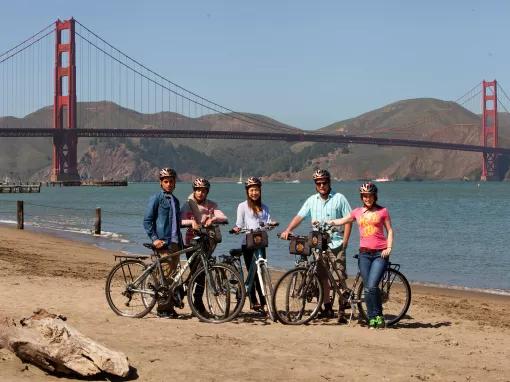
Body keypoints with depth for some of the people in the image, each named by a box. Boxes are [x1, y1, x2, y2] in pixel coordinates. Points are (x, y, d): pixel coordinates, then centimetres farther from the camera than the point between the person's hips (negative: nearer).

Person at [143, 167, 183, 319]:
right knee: (165, 275, -10)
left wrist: (180, 242, 19)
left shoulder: (175, 200, 19)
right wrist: (154, 239, -14)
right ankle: (162, 308, -5)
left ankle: (169, 306, 13)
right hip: (162, 242, -7)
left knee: (172, 275, 7)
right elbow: (147, 221, -5)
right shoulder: (156, 198, -2)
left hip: (175, 243, 7)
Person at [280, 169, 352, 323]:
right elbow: (299, 216, 4)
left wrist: (345, 240, -9)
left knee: (340, 278, -8)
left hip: (336, 243, -4)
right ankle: (328, 308, 18)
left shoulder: (339, 198, -1)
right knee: (323, 278, 9)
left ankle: (342, 310, -3)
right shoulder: (312, 200, 9)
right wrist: (288, 230, -11)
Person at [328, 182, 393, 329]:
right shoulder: (357, 212, 11)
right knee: (367, 288, 2)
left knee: (372, 286, -16)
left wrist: (389, 247, -5)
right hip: (364, 253, 3)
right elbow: (340, 221, 20)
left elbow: (389, 230, 7)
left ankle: (378, 316, -1)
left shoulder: (382, 211, 4)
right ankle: (372, 318, 9)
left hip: (380, 253, -3)